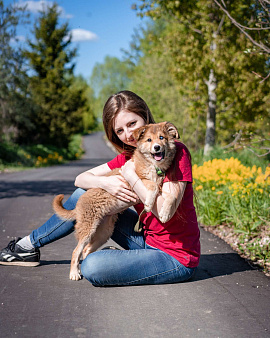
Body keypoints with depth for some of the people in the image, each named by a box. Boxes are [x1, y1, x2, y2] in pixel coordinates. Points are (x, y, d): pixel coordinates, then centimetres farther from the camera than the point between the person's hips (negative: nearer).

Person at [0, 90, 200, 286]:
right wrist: (105, 182, -16)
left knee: (92, 267, -26)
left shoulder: (176, 152, -17)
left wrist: (131, 176, -22)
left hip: (176, 258, -7)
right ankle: (31, 244, 19)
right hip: (149, 240, 7)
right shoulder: (130, 156, 4)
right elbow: (81, 179, 4)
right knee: (84, 194, 5)